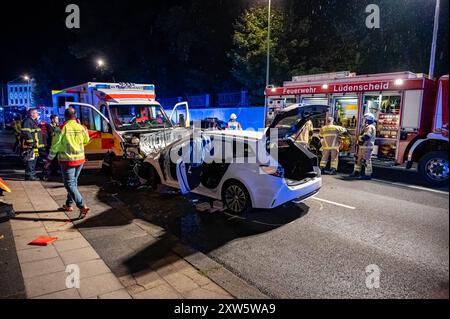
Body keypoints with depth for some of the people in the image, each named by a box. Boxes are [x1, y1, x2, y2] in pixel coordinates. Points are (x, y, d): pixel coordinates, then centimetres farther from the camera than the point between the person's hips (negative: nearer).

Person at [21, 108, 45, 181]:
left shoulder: (34, 121, 21)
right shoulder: (27, 121, -12)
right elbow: (26, 133, -22)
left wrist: (40, 143, 24)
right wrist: (31, 142, -24)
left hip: (35, 145, 11)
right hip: (30, 145, -11)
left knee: (33, 160, 14)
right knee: (30, 161, -9)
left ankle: (32, 175, 22)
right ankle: (29, 175, -4)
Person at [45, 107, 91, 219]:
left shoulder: (62, 128, -13)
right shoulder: (81, 127, 0)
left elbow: (55, 146, -11)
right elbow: (86, 141, 17)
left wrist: (49, 160, -1)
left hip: (67, 160, -5)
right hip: (80, 159, 6)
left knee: (69, 184, -3)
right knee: (74, 182, 20)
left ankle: (82, 206, -15)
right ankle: (69, 205, 30)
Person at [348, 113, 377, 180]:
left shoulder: (370, 127, -13)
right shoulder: (366, 127, 21)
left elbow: (366, 136, -25)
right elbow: (361, 136, 24)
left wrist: (360, 138, -10)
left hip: (367, 147, -10)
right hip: (362, 146, 10)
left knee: (366, 160, -6)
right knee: (358, 159, 14)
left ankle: (368, 175, 0)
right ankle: (356, 172, 22)